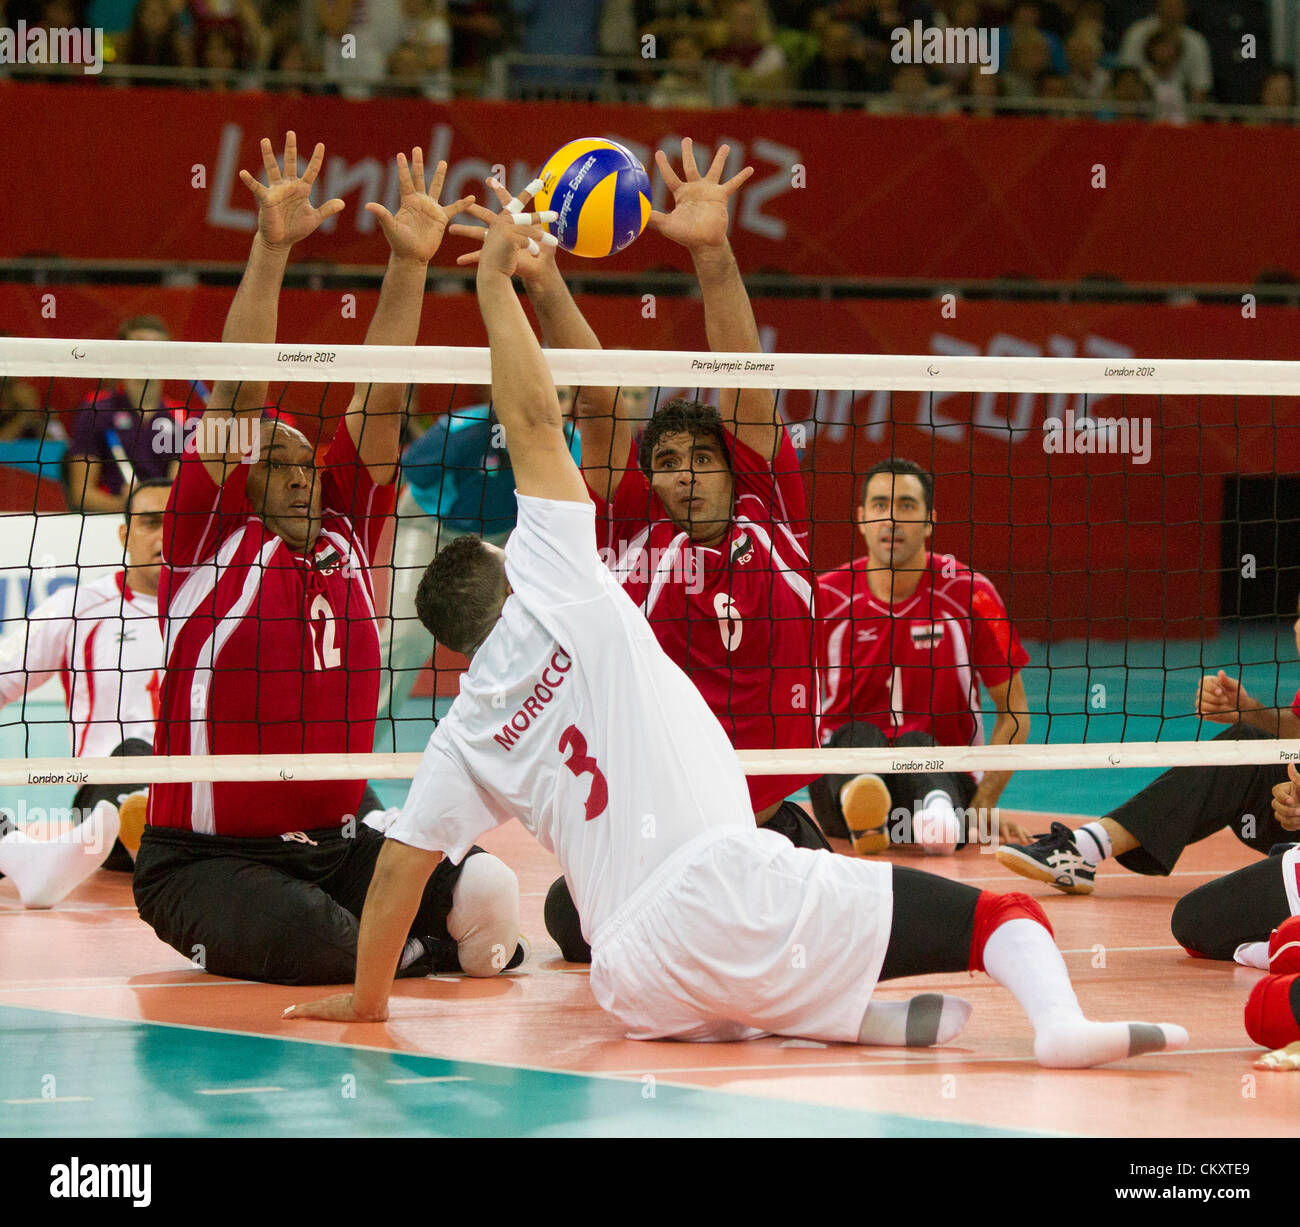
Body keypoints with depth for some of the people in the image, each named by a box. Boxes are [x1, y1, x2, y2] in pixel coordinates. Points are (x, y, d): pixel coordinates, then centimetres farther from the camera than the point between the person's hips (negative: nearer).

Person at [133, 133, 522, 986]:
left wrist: (411, 263, -2)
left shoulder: (345, 527, 9)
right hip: (206, 856, -4)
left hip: (339, 841, 4)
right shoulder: (212, 533, -2)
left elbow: (380, 396, 5)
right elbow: (238, 392, -10)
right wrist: (271, 250, -18)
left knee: (485, 896, -20)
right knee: (307, 941, -31)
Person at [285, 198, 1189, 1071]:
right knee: (1000, 914, 3)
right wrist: (496, 282, 16)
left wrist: (367, 996, 28)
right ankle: (1060, 1017, -32)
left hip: (640, 989, 3)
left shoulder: (464, 737, 14)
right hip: (733, 888, -3)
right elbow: (536, 422, 8)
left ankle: (858, 1018, 6)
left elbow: (401, 860, 14)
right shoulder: (551, 598, 6)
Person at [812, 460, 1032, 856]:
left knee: (915, 743, -32)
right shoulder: (825, 597, 2)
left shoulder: (970, 593, 0)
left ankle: (938, 813, -64)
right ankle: (862, 814, -63)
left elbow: (1014, 714, 3)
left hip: (942, 775, -1)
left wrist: (984, 805, -10)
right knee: (858, 734, -31)